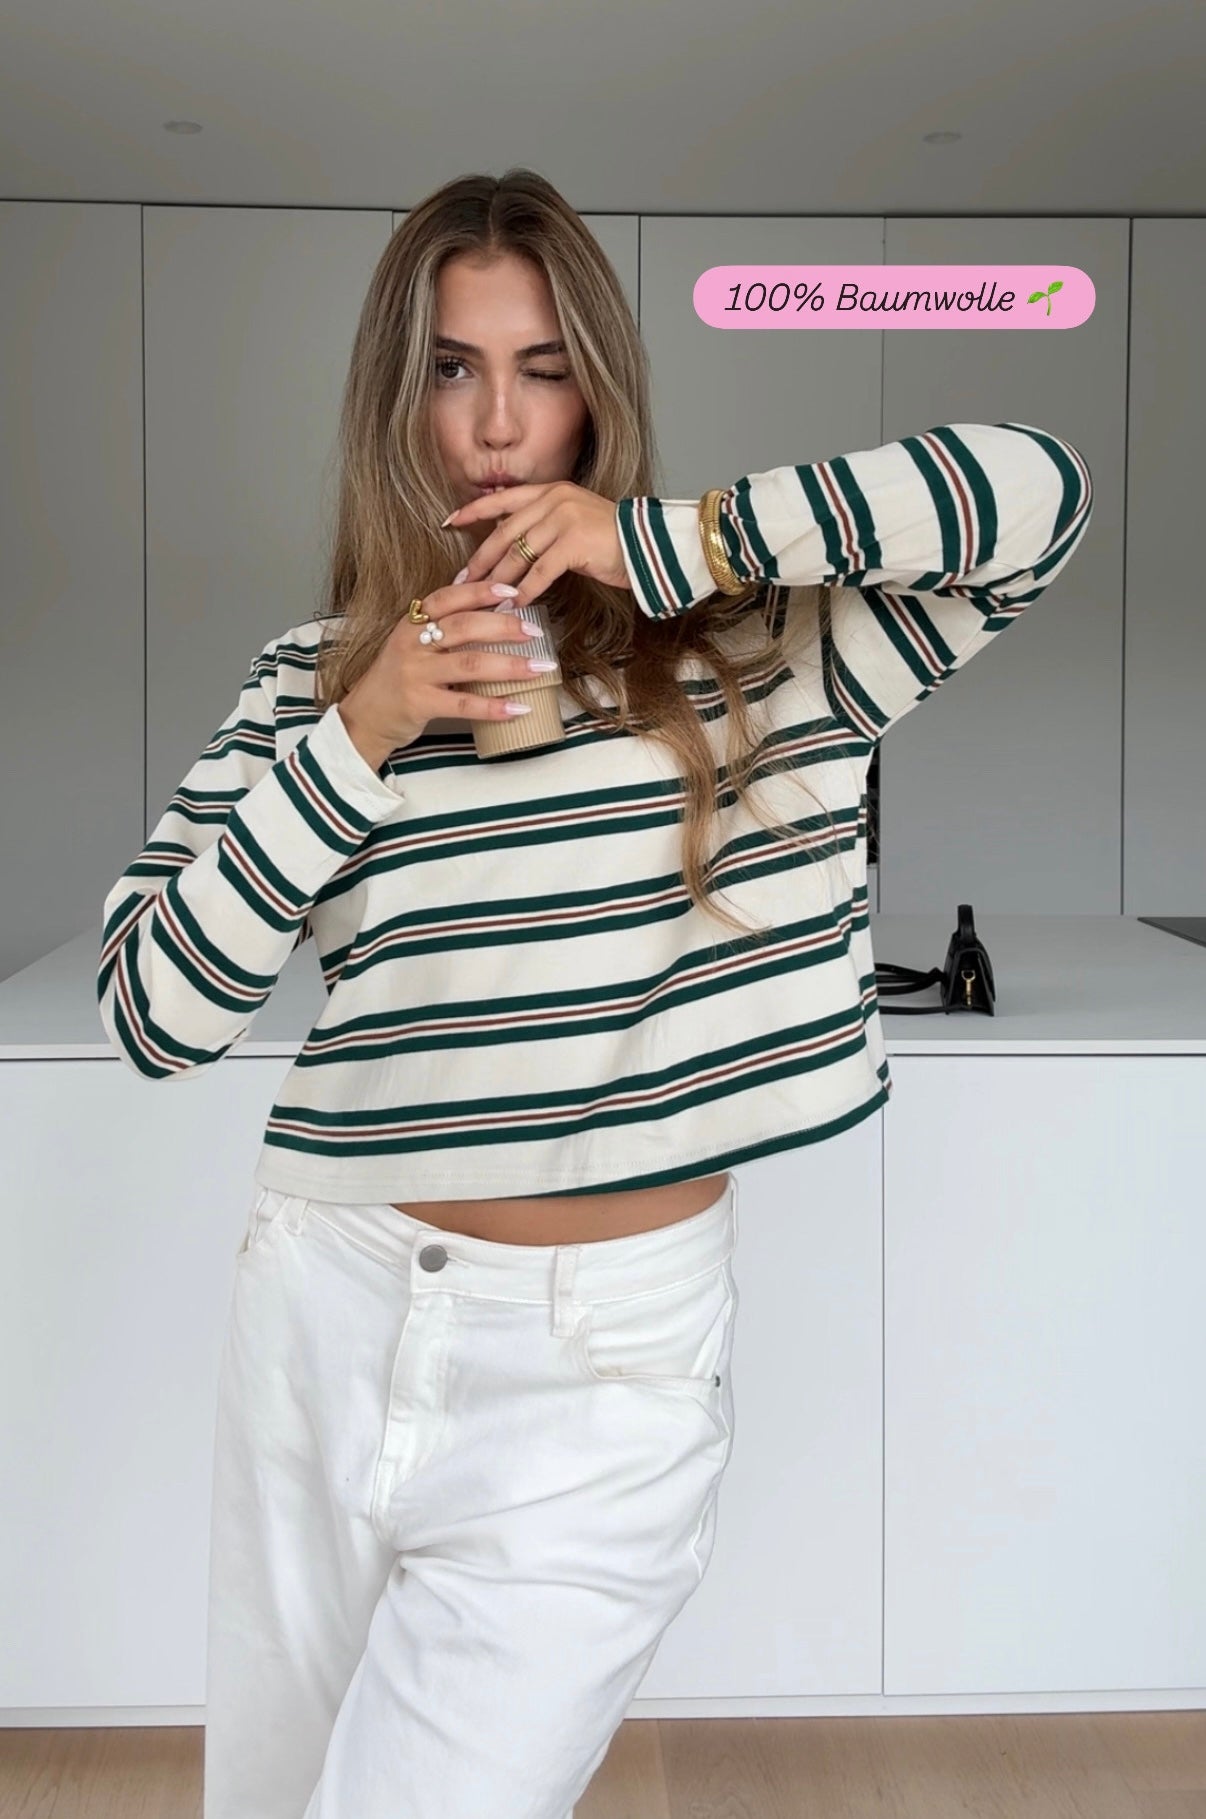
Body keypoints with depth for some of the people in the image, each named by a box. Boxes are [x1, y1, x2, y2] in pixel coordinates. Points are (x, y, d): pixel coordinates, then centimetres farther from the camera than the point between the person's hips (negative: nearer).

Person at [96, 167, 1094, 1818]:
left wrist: (657, 542, -17)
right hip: (330, 1319, 4)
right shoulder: (318, 676, 3)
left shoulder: (750, 649, -2)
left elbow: (1038, 495, -15)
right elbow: (153, 1015, -4)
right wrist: (359, 740, -14)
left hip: (605, 1368, -3)